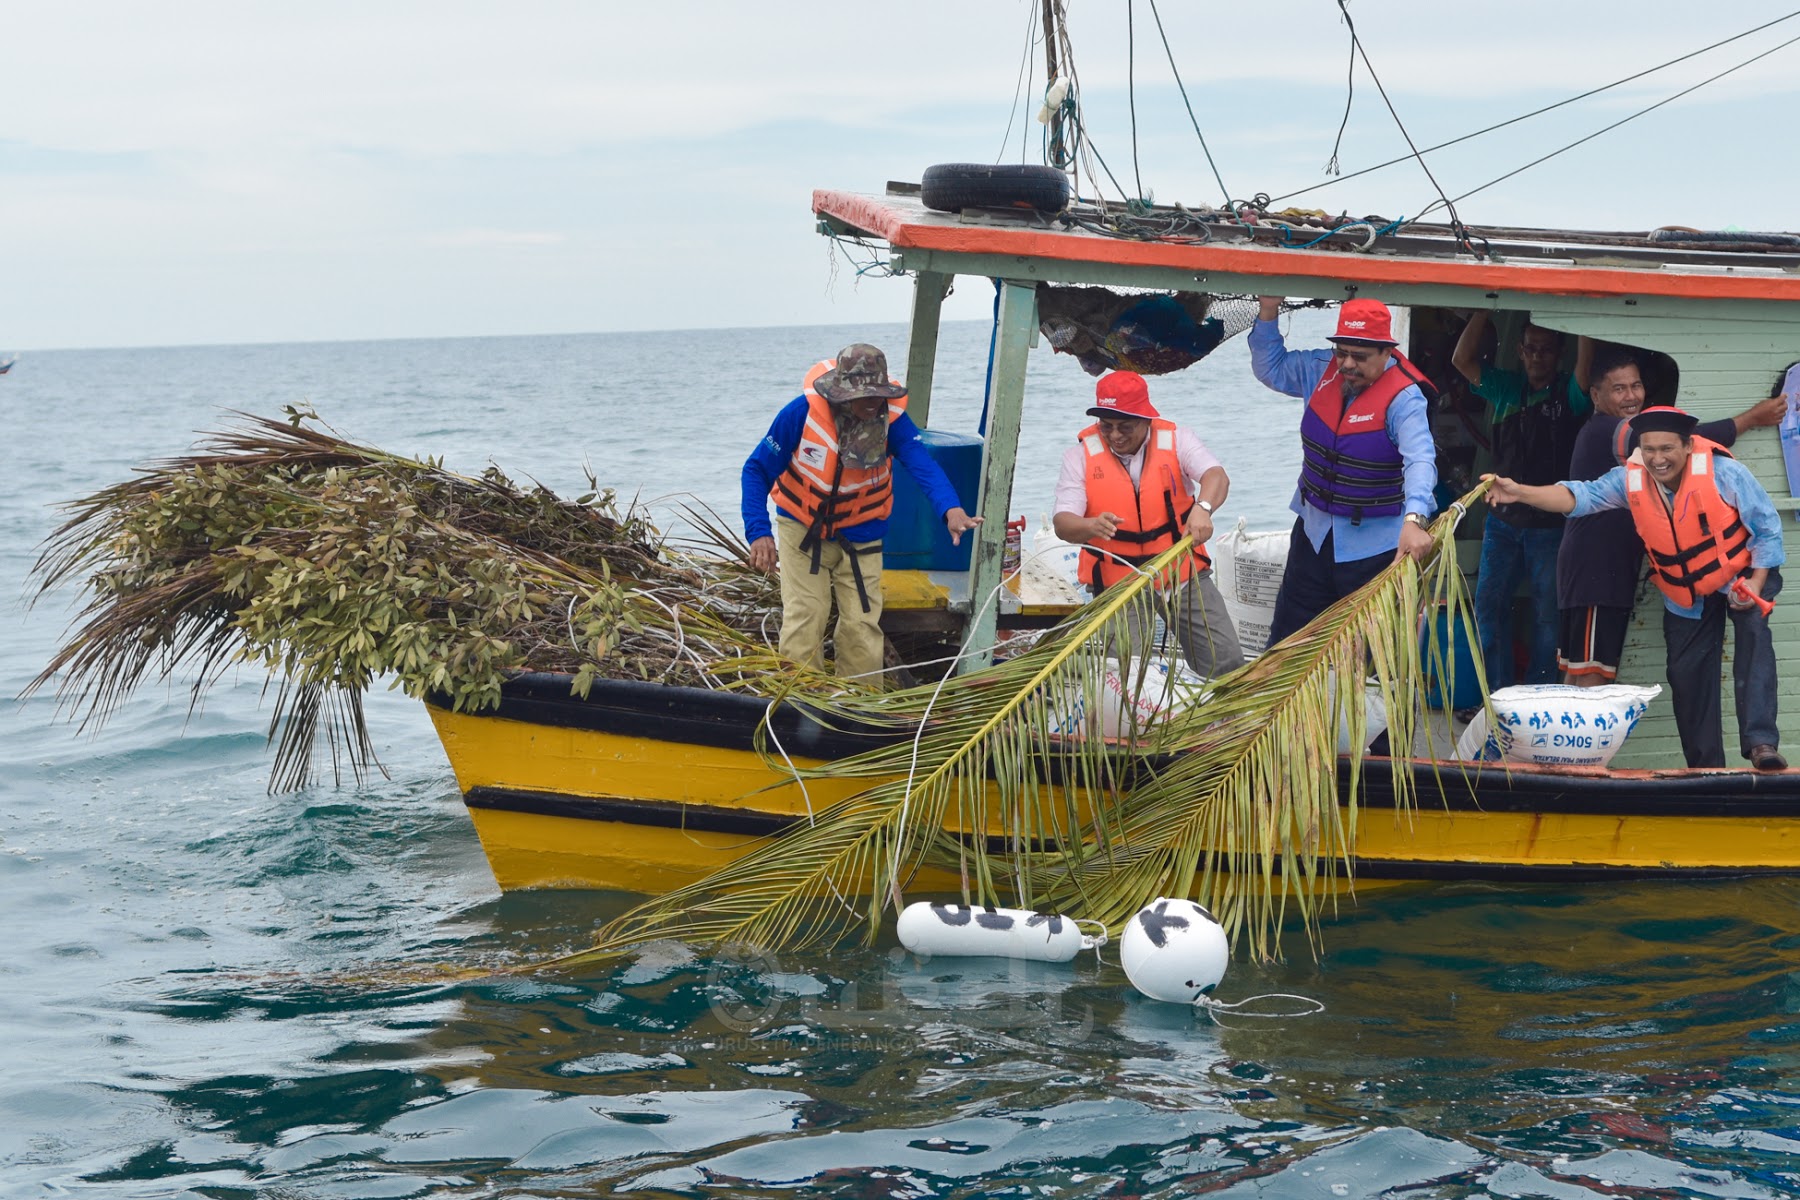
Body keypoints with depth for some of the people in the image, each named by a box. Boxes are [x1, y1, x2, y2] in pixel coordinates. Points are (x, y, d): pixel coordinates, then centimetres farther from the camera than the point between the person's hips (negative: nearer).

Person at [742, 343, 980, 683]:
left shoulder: (891, 417, -22)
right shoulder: (803, 412, -25)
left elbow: (923, 464, -36)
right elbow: (757, 470, -17)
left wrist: (951, 509, -56)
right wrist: (759, 531, -29)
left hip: (860, 537, 1)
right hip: (802, 529, -1)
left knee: (862, 626, 2)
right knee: (803, 625, -5)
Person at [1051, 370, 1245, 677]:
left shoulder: (1174, 440, -5)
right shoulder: (1081, 455, -6)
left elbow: (1216, 476, -23)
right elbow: (1062, 523, -16)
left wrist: (1203, 507, -46)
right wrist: (1092, 526, -40)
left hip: (1183, 573, 1)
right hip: (1118, 582, -1)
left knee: (1228, 663, 1)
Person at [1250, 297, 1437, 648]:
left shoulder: (1403, 398, -22)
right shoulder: (1322, 369, -2)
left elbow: (1420, 460, -35)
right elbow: (1271, 367, 15)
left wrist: (1413, 520, -51)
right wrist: (1268, 313, 0)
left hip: (1373, 544, -6)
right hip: (1315, 529, 6)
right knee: (1287, 633, 13)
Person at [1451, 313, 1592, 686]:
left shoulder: (1569, 392, -2)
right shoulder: (1505, 389, 9)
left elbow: (1586, 361, -21)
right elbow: (1463, 359, 1)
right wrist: (1485, 310, -5)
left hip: (1551, 525, -4)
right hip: (1504, 521, 4)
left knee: (1547, 615, 2)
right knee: (1489, 605, 3)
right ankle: (1497, 695, 10)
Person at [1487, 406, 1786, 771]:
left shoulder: (1724, 473, -24)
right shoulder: (1630, 479, -15)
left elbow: (1767, 529, -16)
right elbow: (1580, 496, -23)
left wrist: (1756, 582, -25)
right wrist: (1519, 493, -37)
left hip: (1741, 576, -4)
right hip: (1685, 596, 4)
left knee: (1753, 632, -30)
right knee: (1687, 674, 5)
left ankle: (1761, 743, -34)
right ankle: (1705, 767, 18)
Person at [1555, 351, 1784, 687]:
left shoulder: (1603, 433, 20)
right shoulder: (1607, 432, -14)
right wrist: (1752, 418, -9)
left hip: (1611, 568, 11)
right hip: (1594, 569, -11)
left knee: (1579, 671, 10)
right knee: (1592, 673, -13)